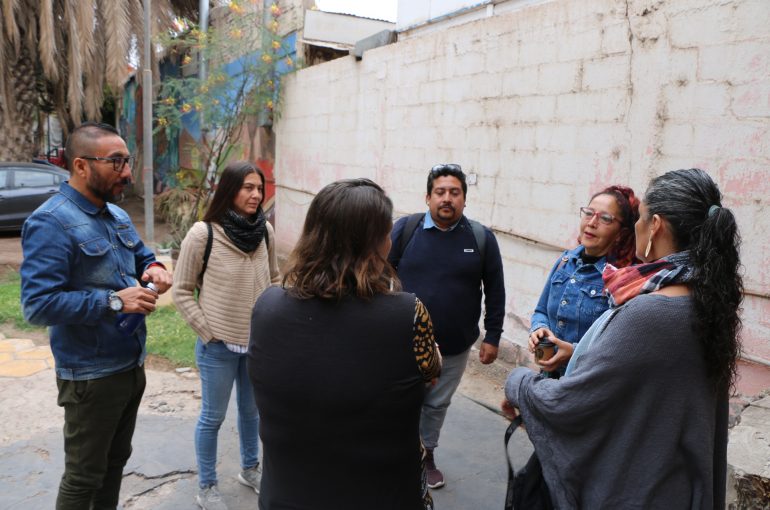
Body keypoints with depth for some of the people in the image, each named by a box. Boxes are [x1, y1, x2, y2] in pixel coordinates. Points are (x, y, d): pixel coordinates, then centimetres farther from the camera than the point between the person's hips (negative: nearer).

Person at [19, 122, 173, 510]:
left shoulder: (117, 215, 8)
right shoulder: (51, 223, -19)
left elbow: (141, 255, 21)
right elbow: (38, 305, -26)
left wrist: (154, 268, -3)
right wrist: (113, 301, -28)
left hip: (132, 364, 8)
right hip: (91, 375, -8)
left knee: (115, 462, 24)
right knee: (84, 477, 9)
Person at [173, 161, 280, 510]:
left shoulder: (265, 231, -3)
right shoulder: (202, 234, -16)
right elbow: (182, 291, -8)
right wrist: (208, 334, -9)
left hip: (259, 342, 4)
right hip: (218, 347, -4)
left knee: (252, 411, 20)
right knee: (213, 417, 11)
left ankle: (250, 469, 43)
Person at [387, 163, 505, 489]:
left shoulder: (482, 238, -4)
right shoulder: (405, 229, -7)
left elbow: (495, 291, 2)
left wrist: (492, 336, 1)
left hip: (456, 346, 2)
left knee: (437, 404, 19)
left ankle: (426, 454, 41)